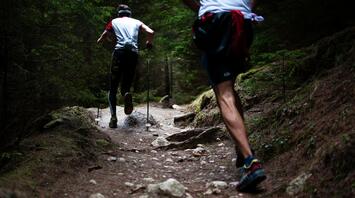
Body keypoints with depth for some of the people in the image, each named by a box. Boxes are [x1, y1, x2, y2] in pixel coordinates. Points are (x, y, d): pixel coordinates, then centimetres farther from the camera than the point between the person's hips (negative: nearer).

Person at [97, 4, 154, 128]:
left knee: (113, 89, 6)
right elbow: (151, 33, 5)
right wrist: (149, 43, 24)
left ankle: (113, 117, -11)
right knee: (126, 85, 12)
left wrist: (99, 41, 42)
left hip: (119, 52, -1)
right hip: (133, 53, 1)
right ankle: (126, 94, -25)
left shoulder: (114, 22, 18)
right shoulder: (136, 22, 20)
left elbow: (100, 40, 19)